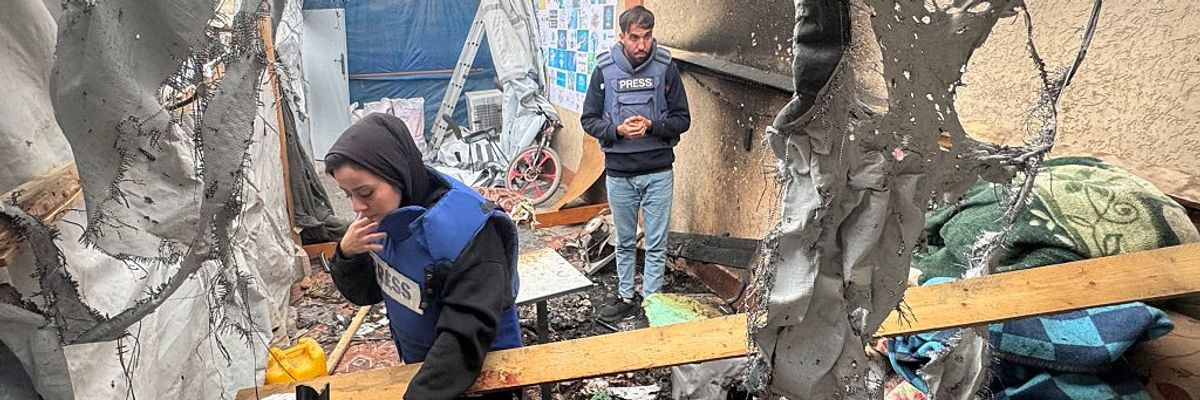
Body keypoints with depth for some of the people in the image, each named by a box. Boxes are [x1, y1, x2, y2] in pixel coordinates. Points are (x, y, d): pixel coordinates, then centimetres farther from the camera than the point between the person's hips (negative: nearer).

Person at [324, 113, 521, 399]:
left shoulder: (465, 228, -31)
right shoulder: (385, 214, -9)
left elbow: (467, 336, -32)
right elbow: (364, 293, 1)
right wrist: (347, 254, -18)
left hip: (479, 375, -6)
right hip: (418, 365, 6)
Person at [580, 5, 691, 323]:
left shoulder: (666, 68, -4)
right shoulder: (604, 69, -3)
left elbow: (682, 119, 0)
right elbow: (589, 119, 2)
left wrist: (651, 126, -18)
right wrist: (617, 130, -16)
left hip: (659, 172, -1)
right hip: (619, 173, 1)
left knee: (657, 245, 6)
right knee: (625, 242, 16)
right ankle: (626, 299, 31)